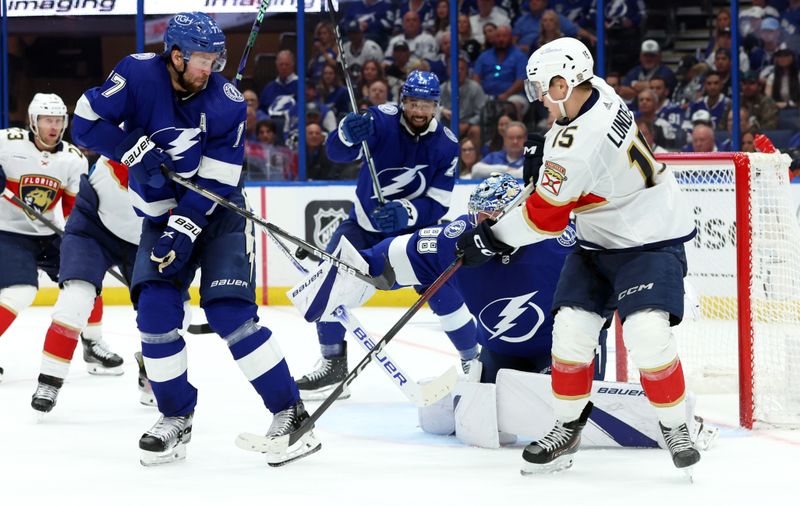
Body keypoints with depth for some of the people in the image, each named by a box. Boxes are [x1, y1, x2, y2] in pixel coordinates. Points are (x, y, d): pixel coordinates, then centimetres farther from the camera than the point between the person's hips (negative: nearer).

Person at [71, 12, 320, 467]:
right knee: (155, 309, -11)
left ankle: (289, 410, -10)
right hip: (161, 215, 3)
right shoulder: (139, 75, -14)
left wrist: (183, 230, -27)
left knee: (229, 311, -17)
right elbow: (86, 123, -13)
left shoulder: (227, 102, -18)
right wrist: (135, 148, -26)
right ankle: (176, 419, 5)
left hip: (219, 212, -3)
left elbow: (214, 182, -18)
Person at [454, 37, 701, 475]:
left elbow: (545, 215, -22)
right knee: (571, 330, -3)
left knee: (647, 334, -23)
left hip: (650, 242, -9)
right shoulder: (595, 92, -5)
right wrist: (540, 157, 14)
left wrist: (489, 239, -12)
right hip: (599, 243, 9)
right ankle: (566, 430, 9)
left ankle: (674, 427, -3)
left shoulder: (580, 143, -31)